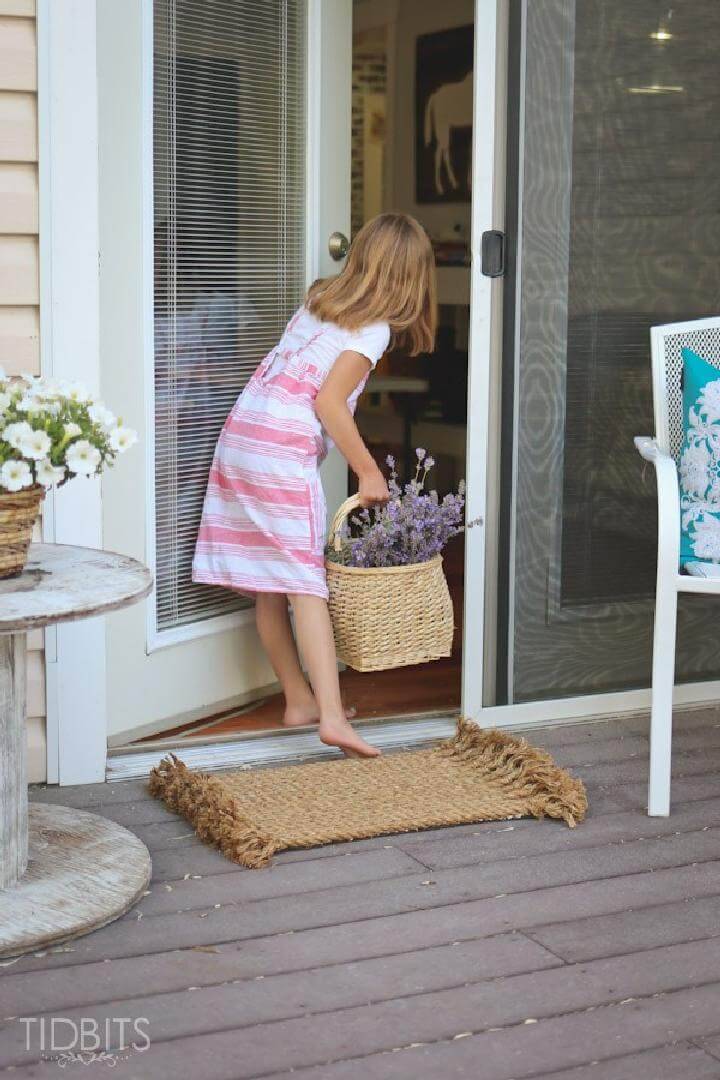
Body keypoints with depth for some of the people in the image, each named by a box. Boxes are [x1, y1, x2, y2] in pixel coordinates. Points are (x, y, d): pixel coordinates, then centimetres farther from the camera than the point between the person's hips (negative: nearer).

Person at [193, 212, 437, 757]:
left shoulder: (319, 299, 17)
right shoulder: (375, 328, -5)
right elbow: (329, 404, -12)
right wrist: (368, 471, -5)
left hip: (240, 438, 8)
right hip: (285, 451, -8)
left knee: (267, 585, 9)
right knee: (305, 583, -11)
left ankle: (299, 700, 19)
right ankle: (332, 717, -16)